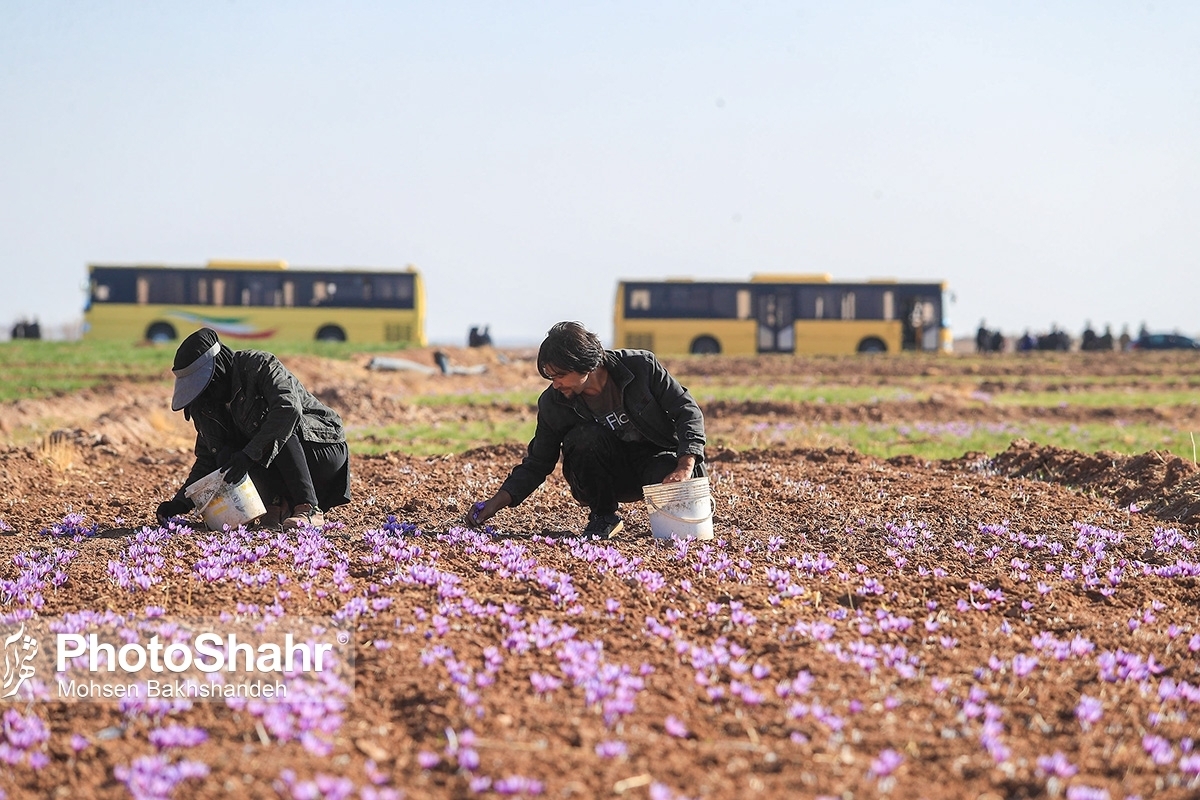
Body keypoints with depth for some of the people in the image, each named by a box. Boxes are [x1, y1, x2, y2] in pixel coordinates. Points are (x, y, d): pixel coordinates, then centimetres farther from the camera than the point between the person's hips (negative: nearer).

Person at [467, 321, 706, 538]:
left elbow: (688, 412, -13)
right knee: (587, 438, -30)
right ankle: (603, 516, -8)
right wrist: (497, 502, -18)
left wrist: (685, 467, -28)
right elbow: (537, 464, -4)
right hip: (608, 480, 2)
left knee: (678, 484, -36)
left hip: (656, 457, -2)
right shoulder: (553, 404, -12)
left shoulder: (642, 366, -17)